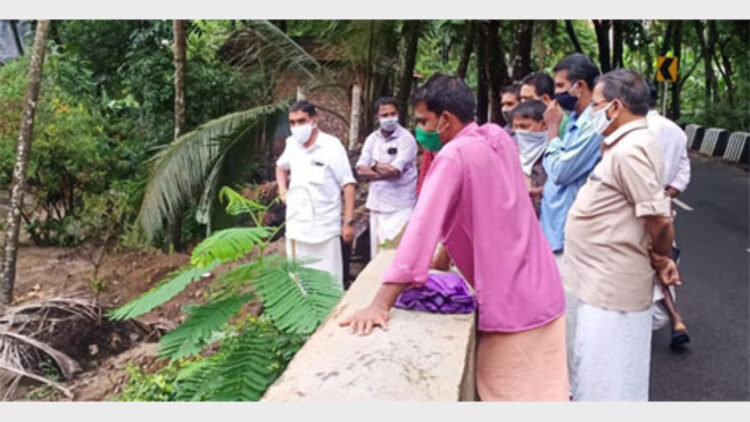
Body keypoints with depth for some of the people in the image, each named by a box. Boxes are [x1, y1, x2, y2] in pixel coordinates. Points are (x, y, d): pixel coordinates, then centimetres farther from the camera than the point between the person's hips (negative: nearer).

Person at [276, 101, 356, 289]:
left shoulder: (331, 145, -10)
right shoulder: (292, 144, 6)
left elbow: (348, 185, -9)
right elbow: (281, 167, 28)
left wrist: (349, 222, -13)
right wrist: (282, 190, 11)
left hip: (324, 228, -5)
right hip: (295, 227, 5)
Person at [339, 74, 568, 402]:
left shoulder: (453, 156, -18)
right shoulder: (499, 138, 6)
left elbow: (422, 226, -26)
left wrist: (381, 304, -28)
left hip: (512, 304, -8)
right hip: (541, 292, 8)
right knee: (542, 391, 19)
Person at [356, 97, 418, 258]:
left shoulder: (406, 139, -8)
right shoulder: (372, 139, 10)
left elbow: (395, 170, -18)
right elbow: (361, 170, 2)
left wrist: (375, 165, -2)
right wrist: (385, 170, -10)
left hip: (399, 207, -6)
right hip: (376, 205, 6)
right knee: (377, 253, 12)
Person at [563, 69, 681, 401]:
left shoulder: (629, 151, -20)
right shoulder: (624, 146, 13)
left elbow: (660, 220, -24)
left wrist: (660, 260, -6)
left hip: (610, 289, -10)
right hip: (602, 284, 10)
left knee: (605, 385, 2)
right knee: (596, 376, 23)